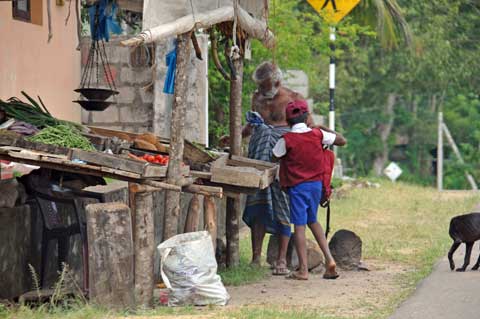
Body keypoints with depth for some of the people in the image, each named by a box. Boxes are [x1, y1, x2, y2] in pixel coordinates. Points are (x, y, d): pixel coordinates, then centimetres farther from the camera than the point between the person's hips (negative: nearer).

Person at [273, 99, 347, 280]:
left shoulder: (286, 140, -12)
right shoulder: (318, 135, -3)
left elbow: (274, 157, -2)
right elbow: (342, 141, 8)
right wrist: (325, 129, 20)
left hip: (297, 186, -4)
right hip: (316, 183, 4)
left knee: (299, 225, -2)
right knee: (312, 221, 21)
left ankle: (303, 270, -3)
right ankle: (329, 259, 9)